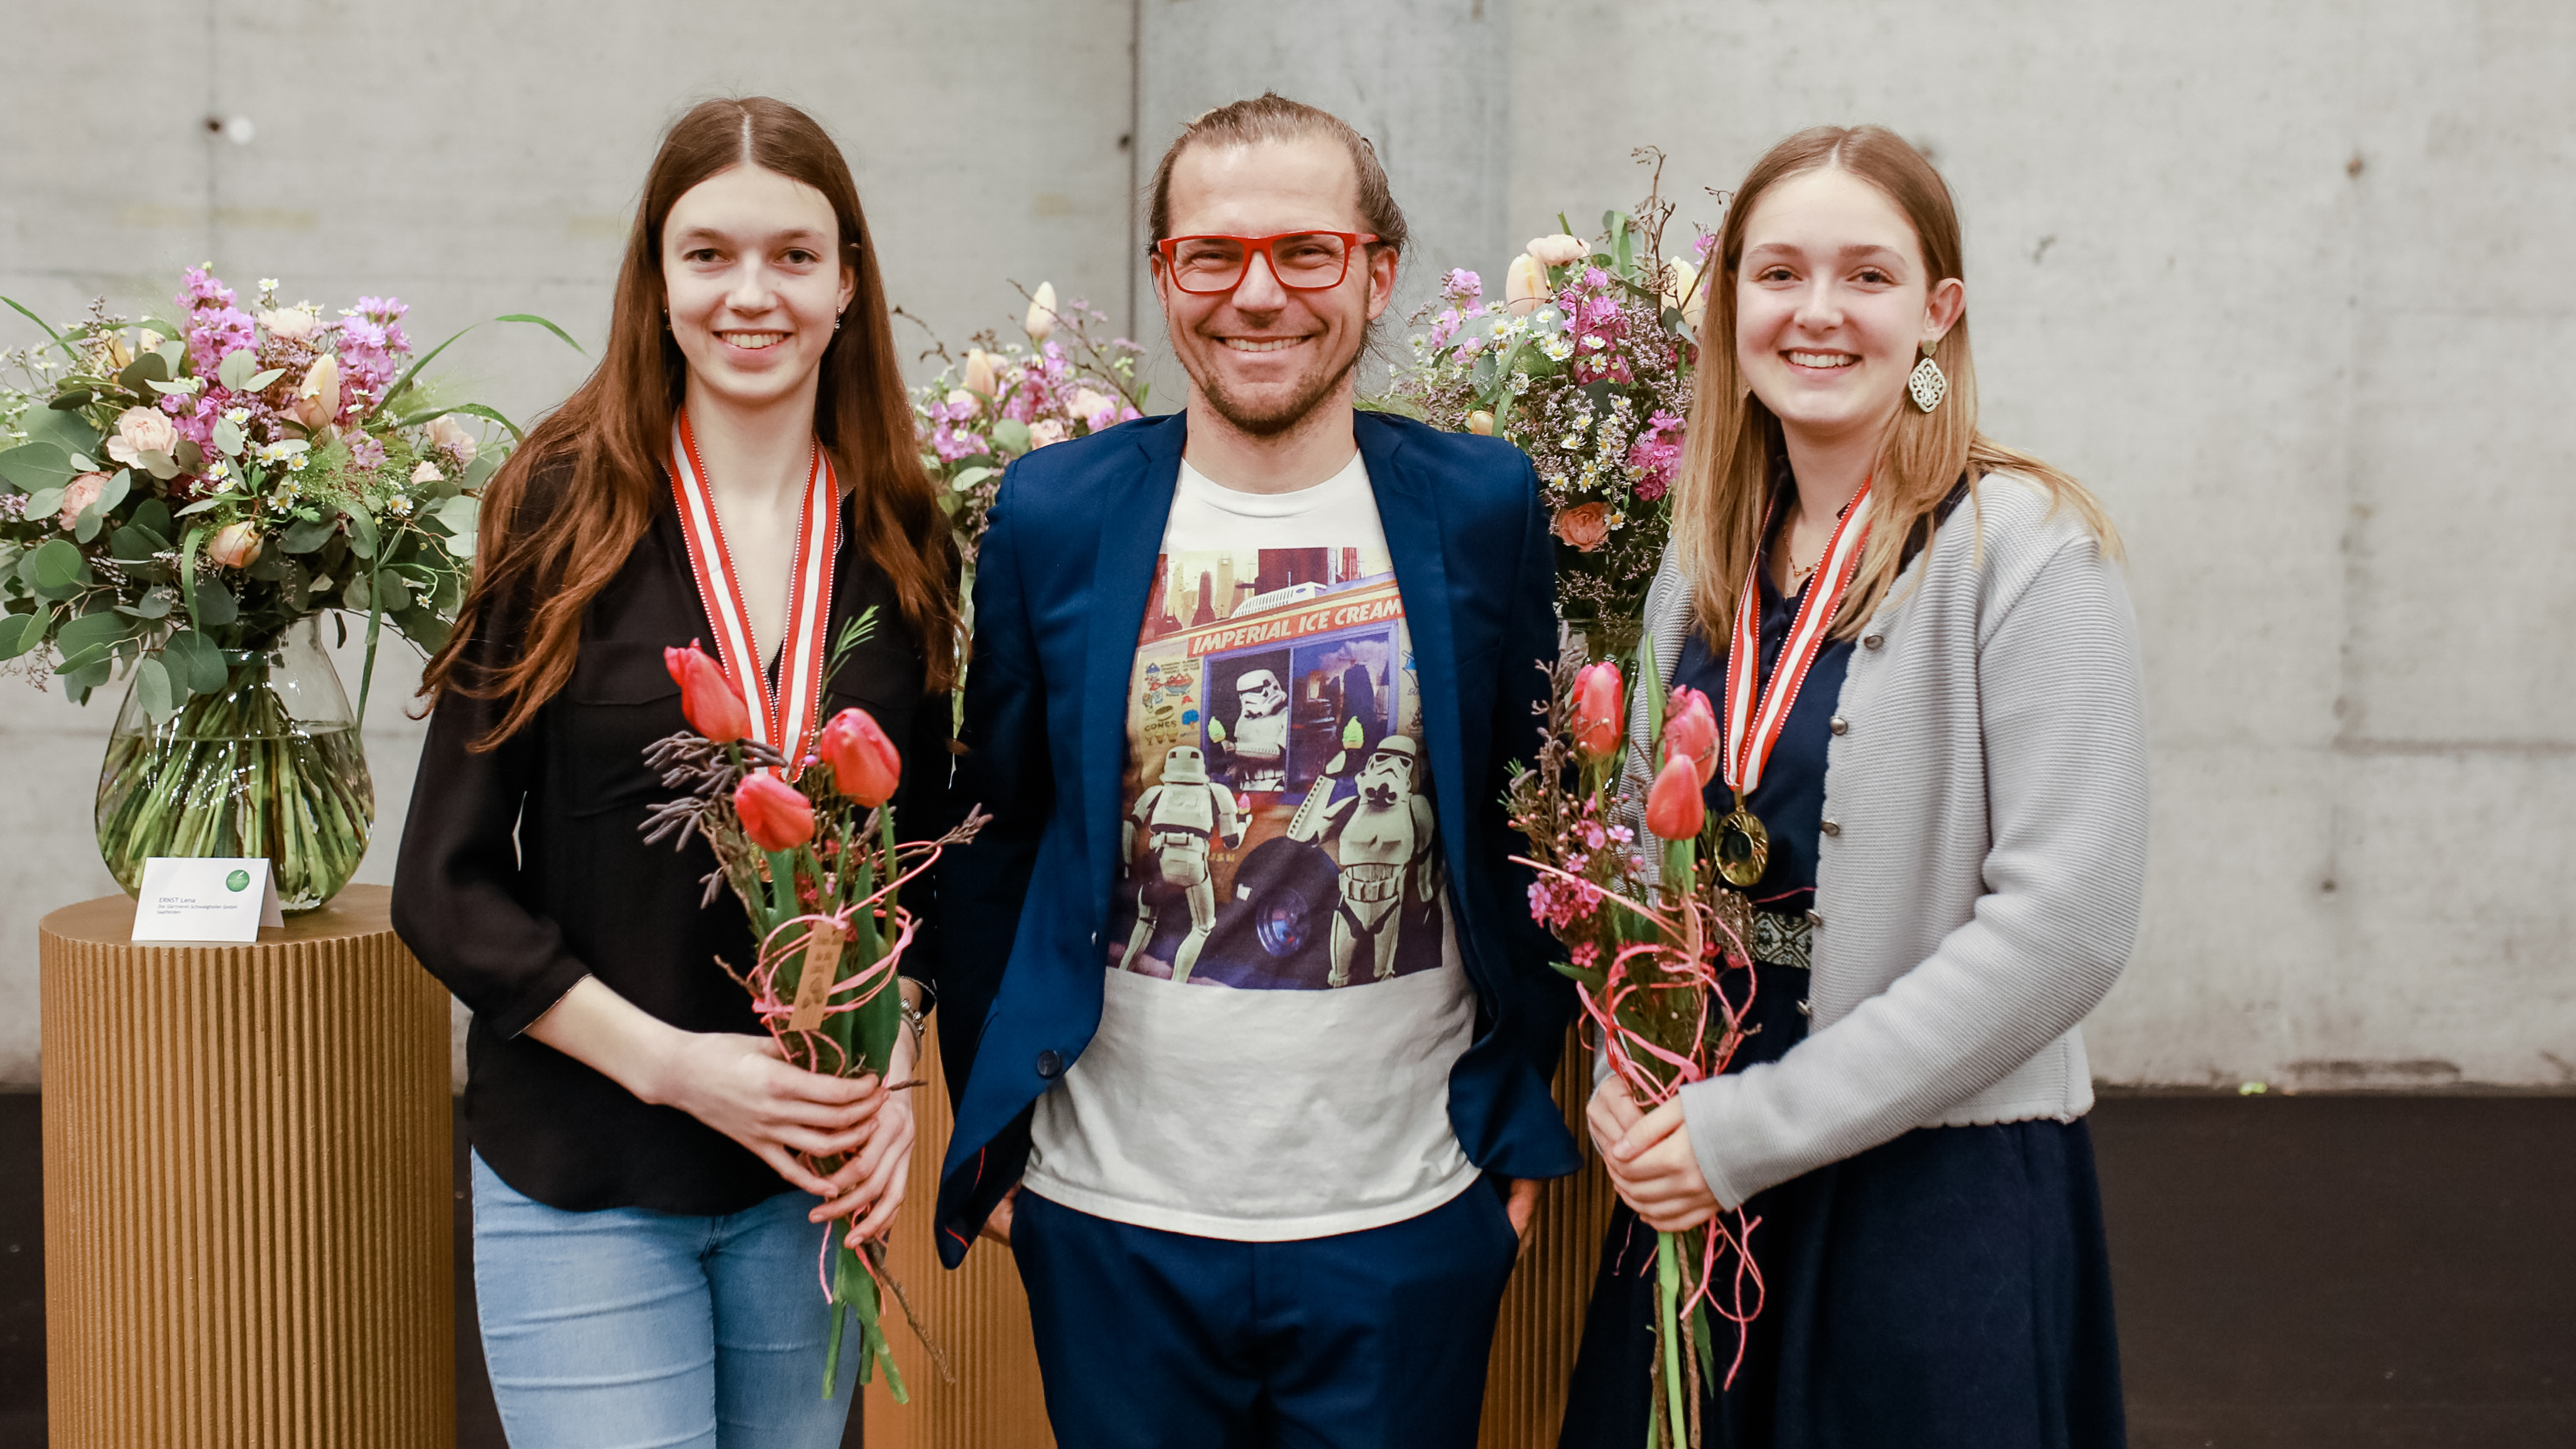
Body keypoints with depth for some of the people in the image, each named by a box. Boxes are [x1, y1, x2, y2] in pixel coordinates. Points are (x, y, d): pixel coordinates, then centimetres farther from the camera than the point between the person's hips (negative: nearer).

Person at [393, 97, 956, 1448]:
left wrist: (890, 1076, -7)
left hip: (809, 1177, 3)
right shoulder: (566, 512, -7)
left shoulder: (896, 543, 2)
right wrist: (672, 1062, -16)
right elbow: (445, 888, -7)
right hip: (579, 1182, -3)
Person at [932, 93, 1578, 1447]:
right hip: (1114, 1221, 1)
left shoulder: (1484, 508, -2)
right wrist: (989, 1134, 4)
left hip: (1408, 1222, 0)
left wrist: (1523, 1120, 3)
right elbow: (992, 839, 4)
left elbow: (1538, 825, 4)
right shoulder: (1051, 513, -2)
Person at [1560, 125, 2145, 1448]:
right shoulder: (1704, 562, 7)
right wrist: (1626, 1078, -3)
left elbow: (2063, 921, -18)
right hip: (1692, 1193, 5)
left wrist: (1756, 1128, -17)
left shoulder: (2027, 549, -12)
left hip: (1940, 1194, -5)